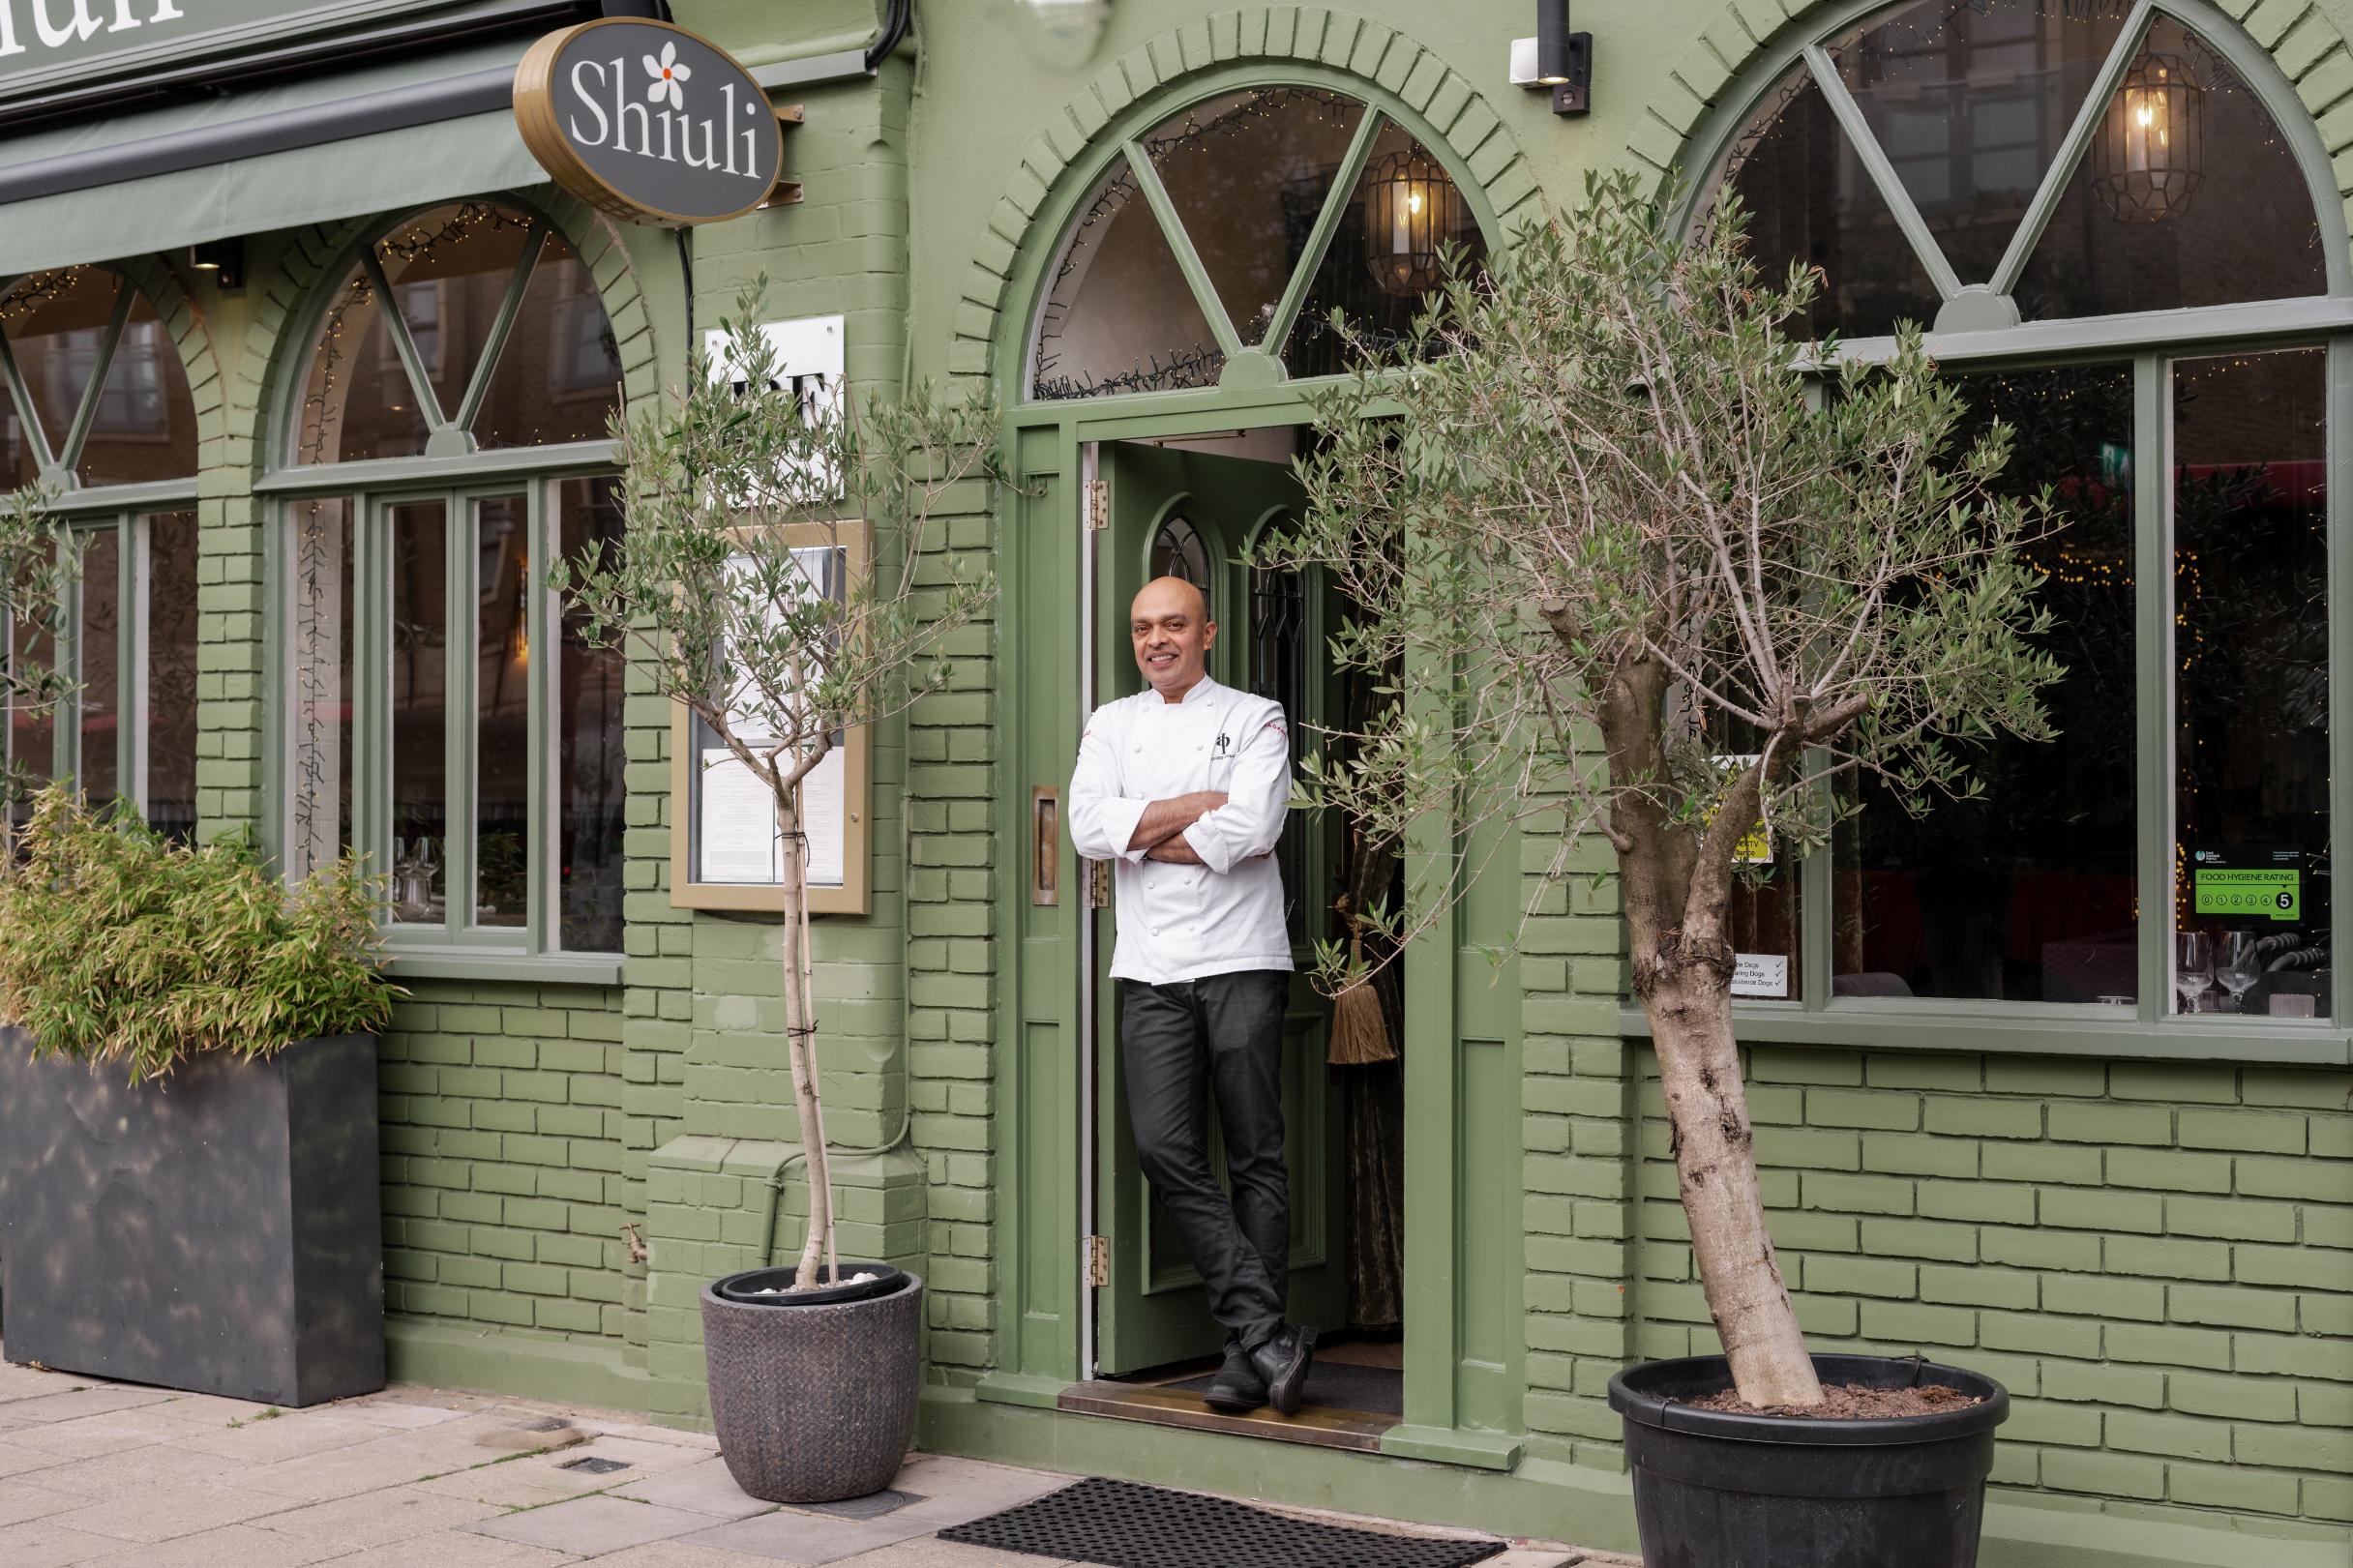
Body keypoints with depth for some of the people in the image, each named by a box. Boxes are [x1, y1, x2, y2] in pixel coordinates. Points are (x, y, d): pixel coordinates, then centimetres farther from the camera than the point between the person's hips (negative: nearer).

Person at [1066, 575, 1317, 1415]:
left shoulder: (1254, 719, 5)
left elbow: (1250, 830, -12)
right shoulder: (1111, 724, 15)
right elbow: (1089, 827, -2)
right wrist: (1200, 807, -7)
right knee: (1165, 1149, -10)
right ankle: (1268, 1331, -7)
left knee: (1255, 1157, -1)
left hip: (1241, 960, -3)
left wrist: (1145, 835, -5)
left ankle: (1249, 1354, 5)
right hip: (1151, 967, 3)